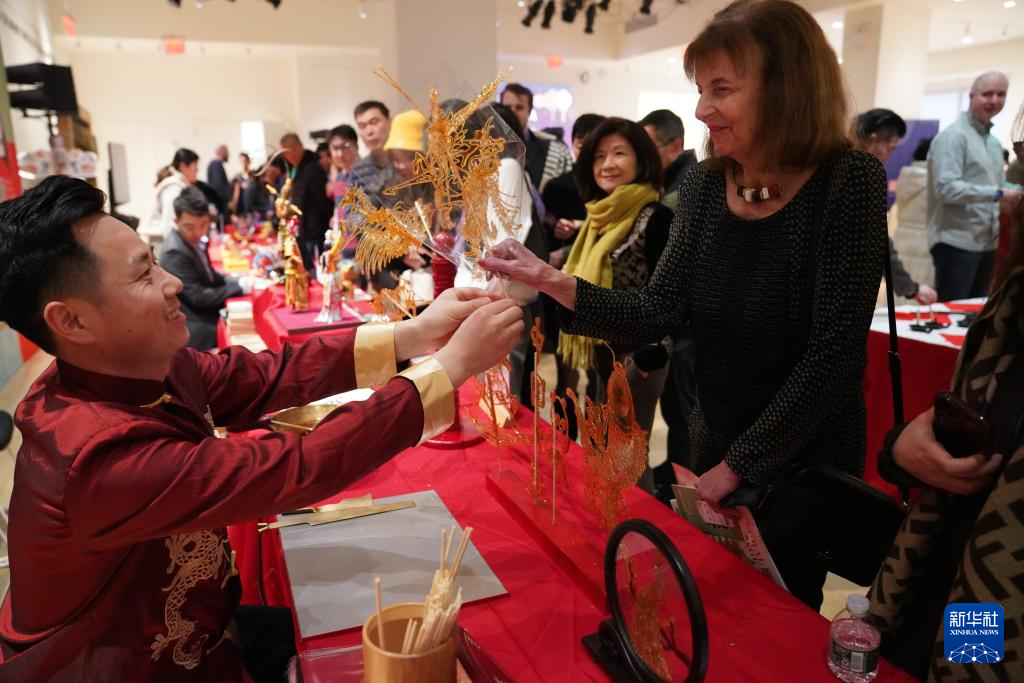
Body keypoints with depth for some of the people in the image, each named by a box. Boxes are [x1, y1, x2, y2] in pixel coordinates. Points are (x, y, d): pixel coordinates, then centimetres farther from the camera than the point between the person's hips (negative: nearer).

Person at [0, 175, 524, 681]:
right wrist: (455, 363, -33)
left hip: (193, 626, 6)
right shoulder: (101, 454, -36)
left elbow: (267, 375, -13)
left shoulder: (148, 370, -12)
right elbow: (296, 468, -37)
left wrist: (412, 334, -21)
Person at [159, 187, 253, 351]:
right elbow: (198, 298, -22)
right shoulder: (175, 253, -23)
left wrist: (234, 280, -2)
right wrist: (239, 287, -17)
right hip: (193, 326, -8)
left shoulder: (193, 239, 2)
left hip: (205, 314, 8)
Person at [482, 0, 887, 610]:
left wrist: (739, 465, -19)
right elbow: (662, 313, -7)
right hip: (714, 443, 5)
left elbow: (833, 351, -21)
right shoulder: (705, 185, -4)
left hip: (808, 460, -5)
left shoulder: (849, 182, -19)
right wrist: (553, 282, -22)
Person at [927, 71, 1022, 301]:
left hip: (987, 244, 9)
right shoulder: (953, 137, -11)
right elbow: (946, 188, -23)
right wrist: (996, 194, -25)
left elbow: (998, 186, 25)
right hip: (957, 243, -9)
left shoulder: (994, 142, 18)